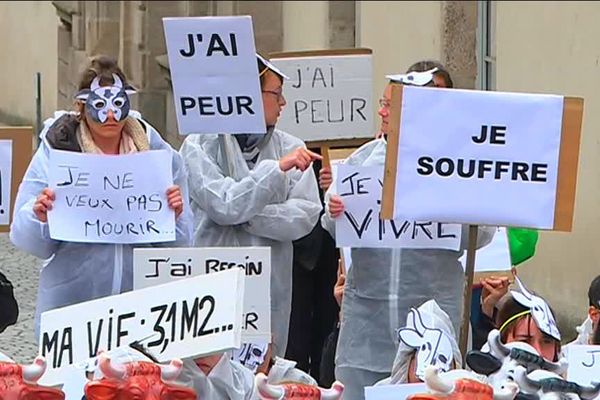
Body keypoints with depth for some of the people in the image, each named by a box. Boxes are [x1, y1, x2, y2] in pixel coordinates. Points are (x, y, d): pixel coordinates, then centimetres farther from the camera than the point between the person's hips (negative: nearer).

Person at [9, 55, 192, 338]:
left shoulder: (158, 153, 2)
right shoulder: (54, 153, -3)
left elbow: (179, 242, 6)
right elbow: (26, 240, -3)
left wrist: (175, 215, -14)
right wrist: (39, 217, -23)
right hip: (71, 302, -1)